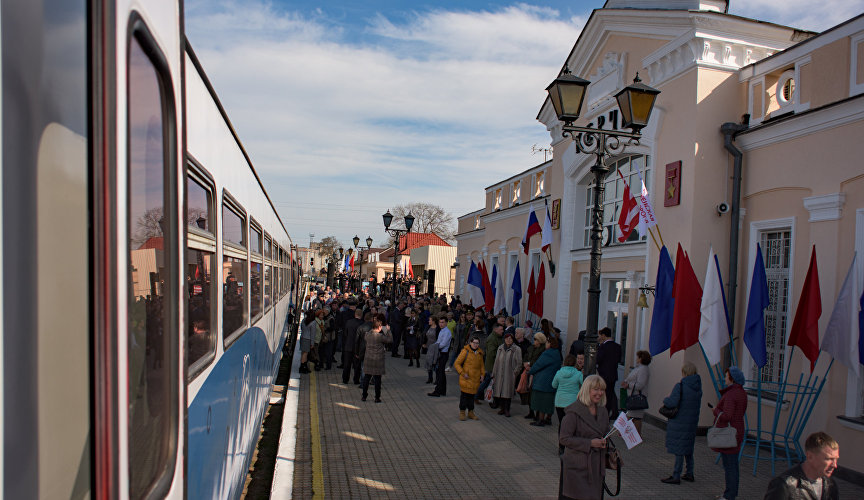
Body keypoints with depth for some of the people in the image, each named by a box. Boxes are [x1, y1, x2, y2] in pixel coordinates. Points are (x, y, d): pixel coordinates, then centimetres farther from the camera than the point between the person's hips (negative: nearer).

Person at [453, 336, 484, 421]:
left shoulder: (480, 353, 11)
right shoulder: (465, 351, -9)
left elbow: (481, 365, 24)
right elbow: (457, 364, -9)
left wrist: (482, 374, 10)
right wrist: (462, 373, -14)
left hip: (475, 379, 5)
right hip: (466, 379, -5)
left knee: (472, 395, 13)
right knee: (464, 395, 0)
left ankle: (471, 412, 23)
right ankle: (462, 412, 12)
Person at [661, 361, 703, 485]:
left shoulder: (680, 386, -19)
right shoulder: (697, 386, 5)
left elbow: (673, 402, -30)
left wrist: (666, 399, -7)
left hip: (680, 421, -8)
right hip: (692, 420, 8)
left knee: (679, 449, -2)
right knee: (688, 447, 20)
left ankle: (676, 476, 5)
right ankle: (689, 474, 28)